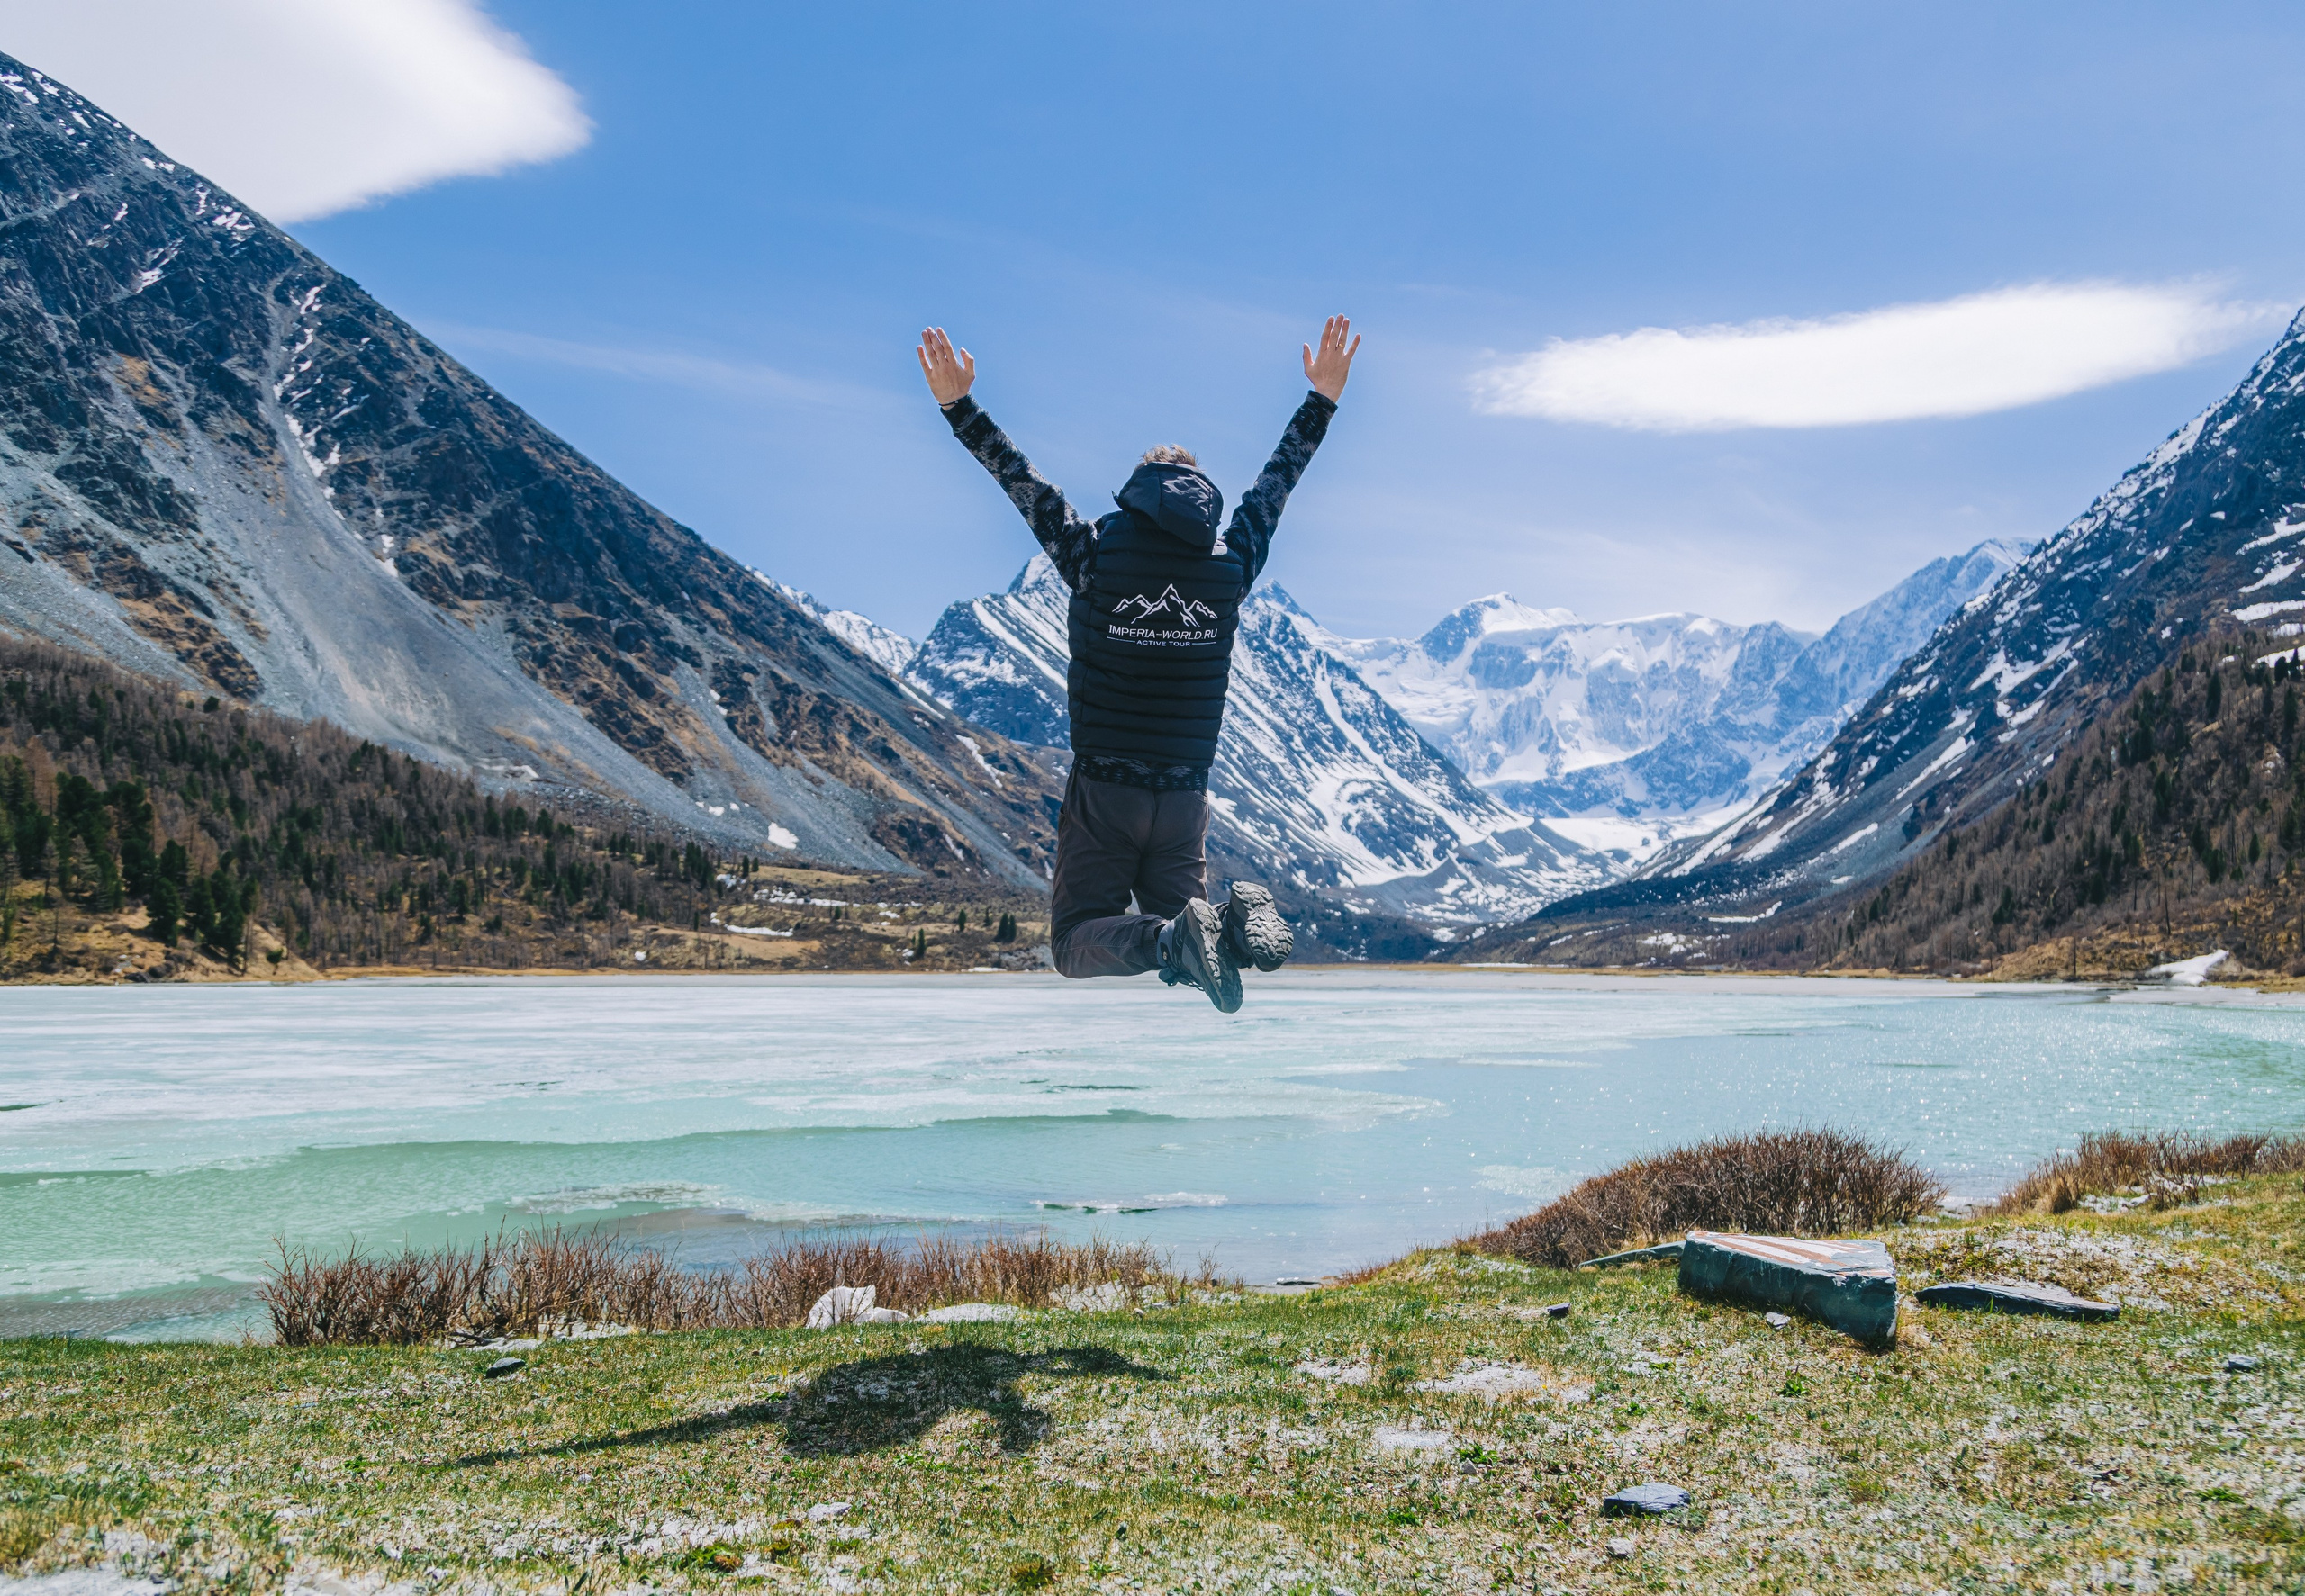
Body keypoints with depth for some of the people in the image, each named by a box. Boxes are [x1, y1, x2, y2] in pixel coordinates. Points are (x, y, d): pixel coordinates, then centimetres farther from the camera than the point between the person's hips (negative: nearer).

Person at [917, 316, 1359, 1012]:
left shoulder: (1096, 556, -6)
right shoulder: (1231, 566, 1)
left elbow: (1021, 481, 2)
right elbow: (1275, 484, 14)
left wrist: (958, 405, 12)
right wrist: (1321, 399, 26)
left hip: (1101, 792, -3)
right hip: (1185, 799, 3)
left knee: (1077, 942, 4)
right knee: (1183, 959, 15)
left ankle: (1172, 939, -28)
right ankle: (1237, 922, -21)